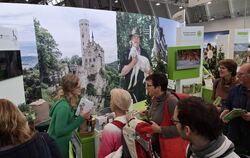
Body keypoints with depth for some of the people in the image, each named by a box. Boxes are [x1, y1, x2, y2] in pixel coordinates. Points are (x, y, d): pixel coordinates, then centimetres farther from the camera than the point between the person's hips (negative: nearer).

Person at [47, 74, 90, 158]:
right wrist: (81, 118, -29)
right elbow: (60, 131, -29)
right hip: (57, 145, -8)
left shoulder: (67, 101, -6)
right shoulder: (63, 107, -32)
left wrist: (80, 115, -7)